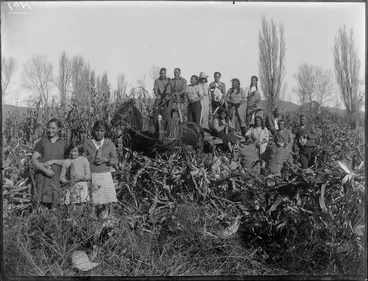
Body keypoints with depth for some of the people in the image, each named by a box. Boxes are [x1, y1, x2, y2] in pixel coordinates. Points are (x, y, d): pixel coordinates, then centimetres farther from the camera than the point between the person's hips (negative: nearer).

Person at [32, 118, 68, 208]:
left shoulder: (63, 143, 8)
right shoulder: (42, 142, 6)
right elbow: (34, 160, 1)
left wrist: (53, 161, -10)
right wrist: (45, 170, -13)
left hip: (57, 177, 1)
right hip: (43, 176, 0)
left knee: (53, 204, -5)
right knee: (42, 203, -6)